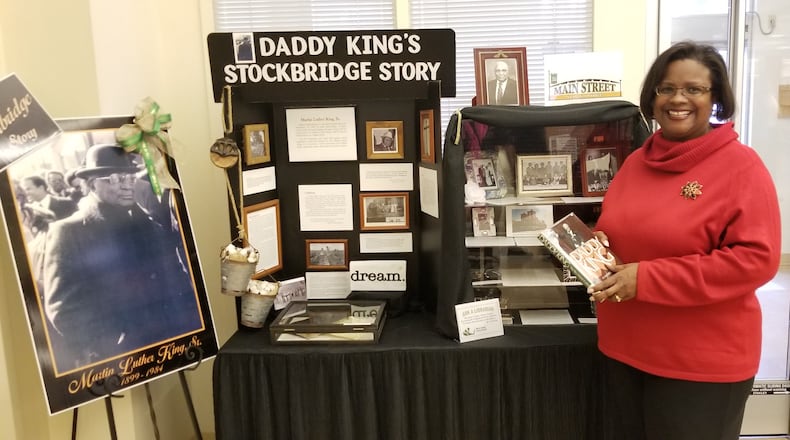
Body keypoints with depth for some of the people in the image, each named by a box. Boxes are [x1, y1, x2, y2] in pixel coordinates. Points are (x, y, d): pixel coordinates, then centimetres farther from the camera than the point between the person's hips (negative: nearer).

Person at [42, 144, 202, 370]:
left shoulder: (148, 223, 13)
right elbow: (64, 309, -9)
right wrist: (120, 346, -16)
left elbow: (179, 281, 11)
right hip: (123, 362, -4)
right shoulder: (69, 232, -1)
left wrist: (195, 323, -5)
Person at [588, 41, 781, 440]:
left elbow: (756, 258, -20)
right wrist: (598, 249, -5)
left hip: (702, 361, -6)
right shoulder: (637, 161, 7)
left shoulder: (741, 165, -12)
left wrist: (648, 278, -24)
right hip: (627, 349, 6)